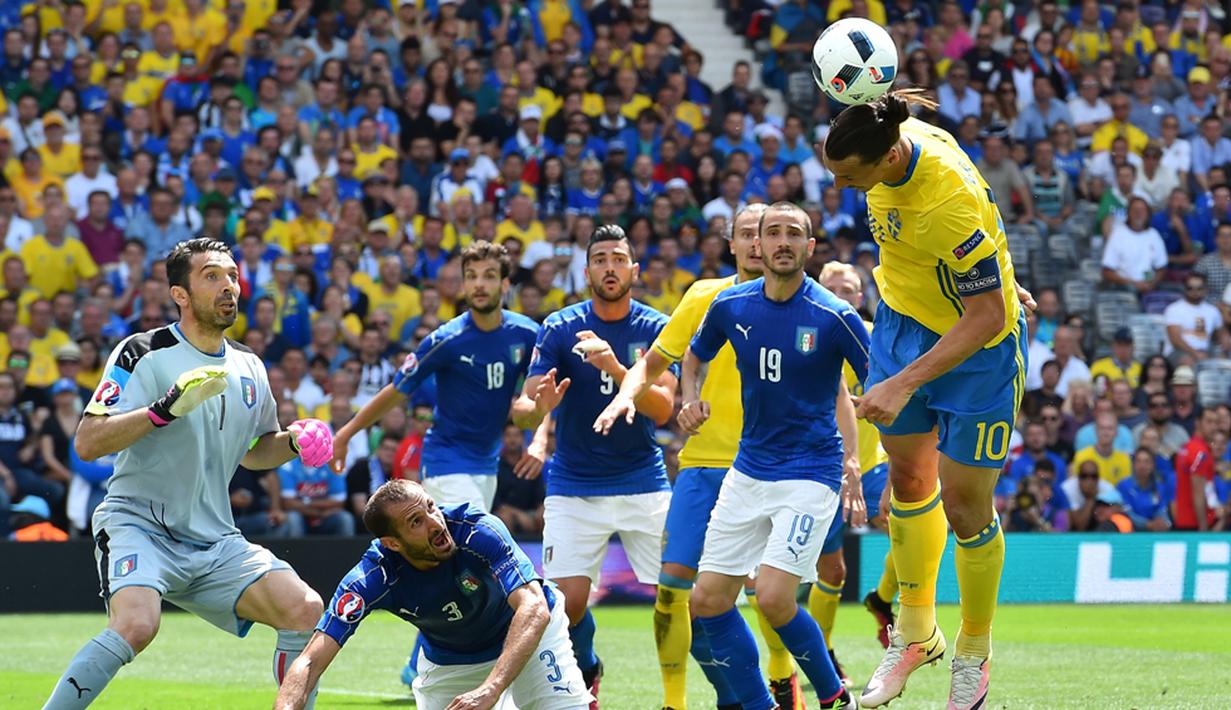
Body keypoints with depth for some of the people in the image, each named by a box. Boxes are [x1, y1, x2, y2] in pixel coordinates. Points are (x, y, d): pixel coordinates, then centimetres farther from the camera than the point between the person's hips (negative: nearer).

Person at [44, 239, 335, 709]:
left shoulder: (248, 368, 11)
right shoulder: (143, 354, -8)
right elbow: (87, 444, -17)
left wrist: (293, 442, 6)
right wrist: (166, 408, -27)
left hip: (214, 540, 6)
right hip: (139, 524, -6)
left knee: (305, 610, -12)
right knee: (136, 625, -32)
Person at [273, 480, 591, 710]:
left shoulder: (480, 532, -36)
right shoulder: (372, 578, -31)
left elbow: (534, 609, -46)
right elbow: (311, 661, -34)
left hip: (530, 633, -3)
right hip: (448, 657, 3)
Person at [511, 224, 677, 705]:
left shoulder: (656, 329, -2)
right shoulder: (560, 328, -4)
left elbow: (662, 409, -14)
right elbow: (521, 410, -10)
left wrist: (616, 369, -30)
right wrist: (538, 407, -34)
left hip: (643, 483, 0)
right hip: (574, 488, 0)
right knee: (568, 600, -9)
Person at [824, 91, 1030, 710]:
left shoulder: (950, 204, -38)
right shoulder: (892, 138, -16)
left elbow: (986, 317, -32)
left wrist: (902, 385, -33)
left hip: (978, 346, -7)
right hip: (904, 318, 7)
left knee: (965, 509, 1)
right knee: (907, 475, 12)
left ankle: (974, 652, 22)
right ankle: (916, 630, 29)